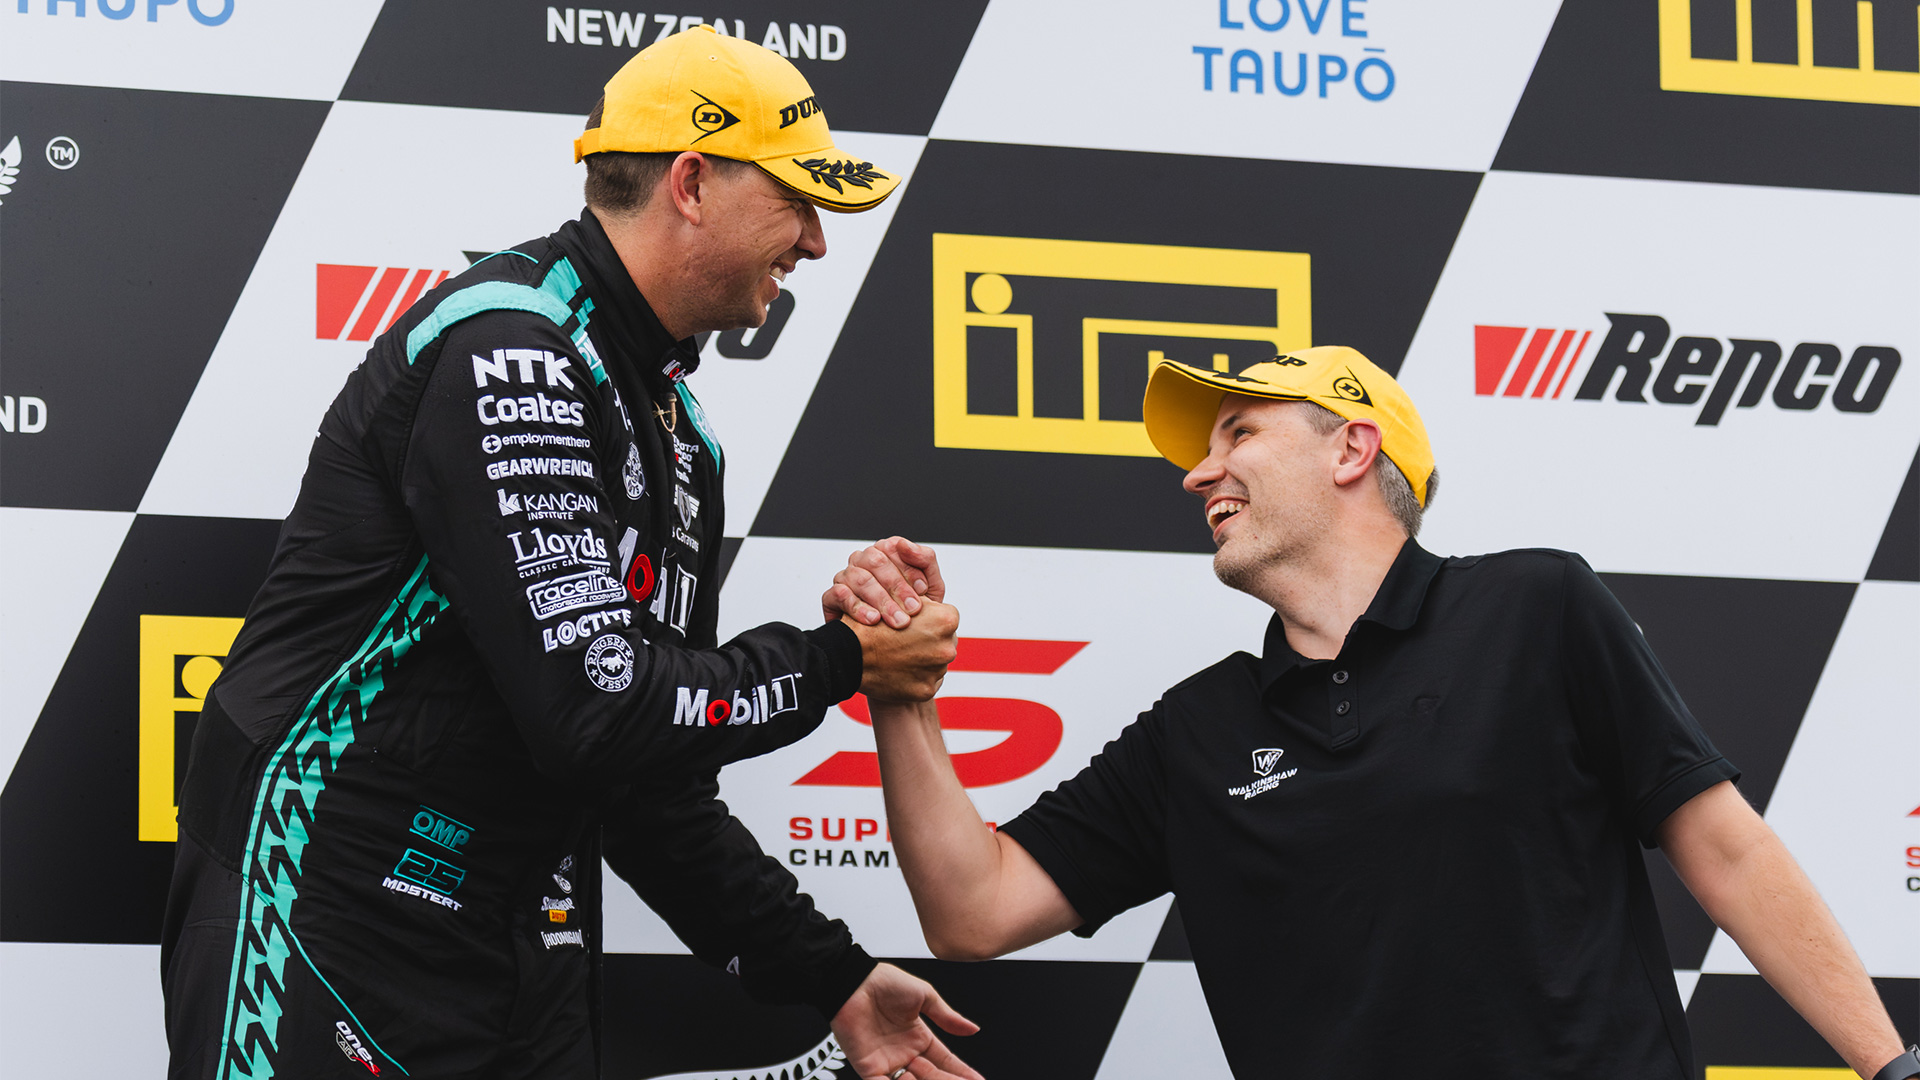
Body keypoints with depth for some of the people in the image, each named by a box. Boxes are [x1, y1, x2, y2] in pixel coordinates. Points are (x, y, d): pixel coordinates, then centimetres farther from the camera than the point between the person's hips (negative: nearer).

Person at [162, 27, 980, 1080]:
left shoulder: (679, 429, 14)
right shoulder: (508, 350, -16)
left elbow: (649, 778, 17)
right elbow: (594, 709, -23)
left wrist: (827, 975, 12)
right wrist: (837, 666, -10)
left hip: (527, 950, 9)